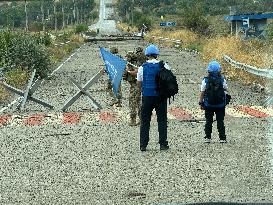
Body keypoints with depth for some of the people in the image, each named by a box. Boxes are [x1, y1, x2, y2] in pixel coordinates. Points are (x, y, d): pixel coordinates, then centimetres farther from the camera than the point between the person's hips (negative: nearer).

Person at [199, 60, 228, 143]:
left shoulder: (205, 80, -12)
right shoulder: (222, 80, -11)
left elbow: (202, 93, -7)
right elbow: (225, 89, 6)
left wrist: (201, 103, 4)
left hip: (208, 105, 0)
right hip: (220, 105, 0)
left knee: (208, 122, 12)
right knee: (220, 121, 9)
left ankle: (207, 138, 12)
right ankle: (222, 138, 9)